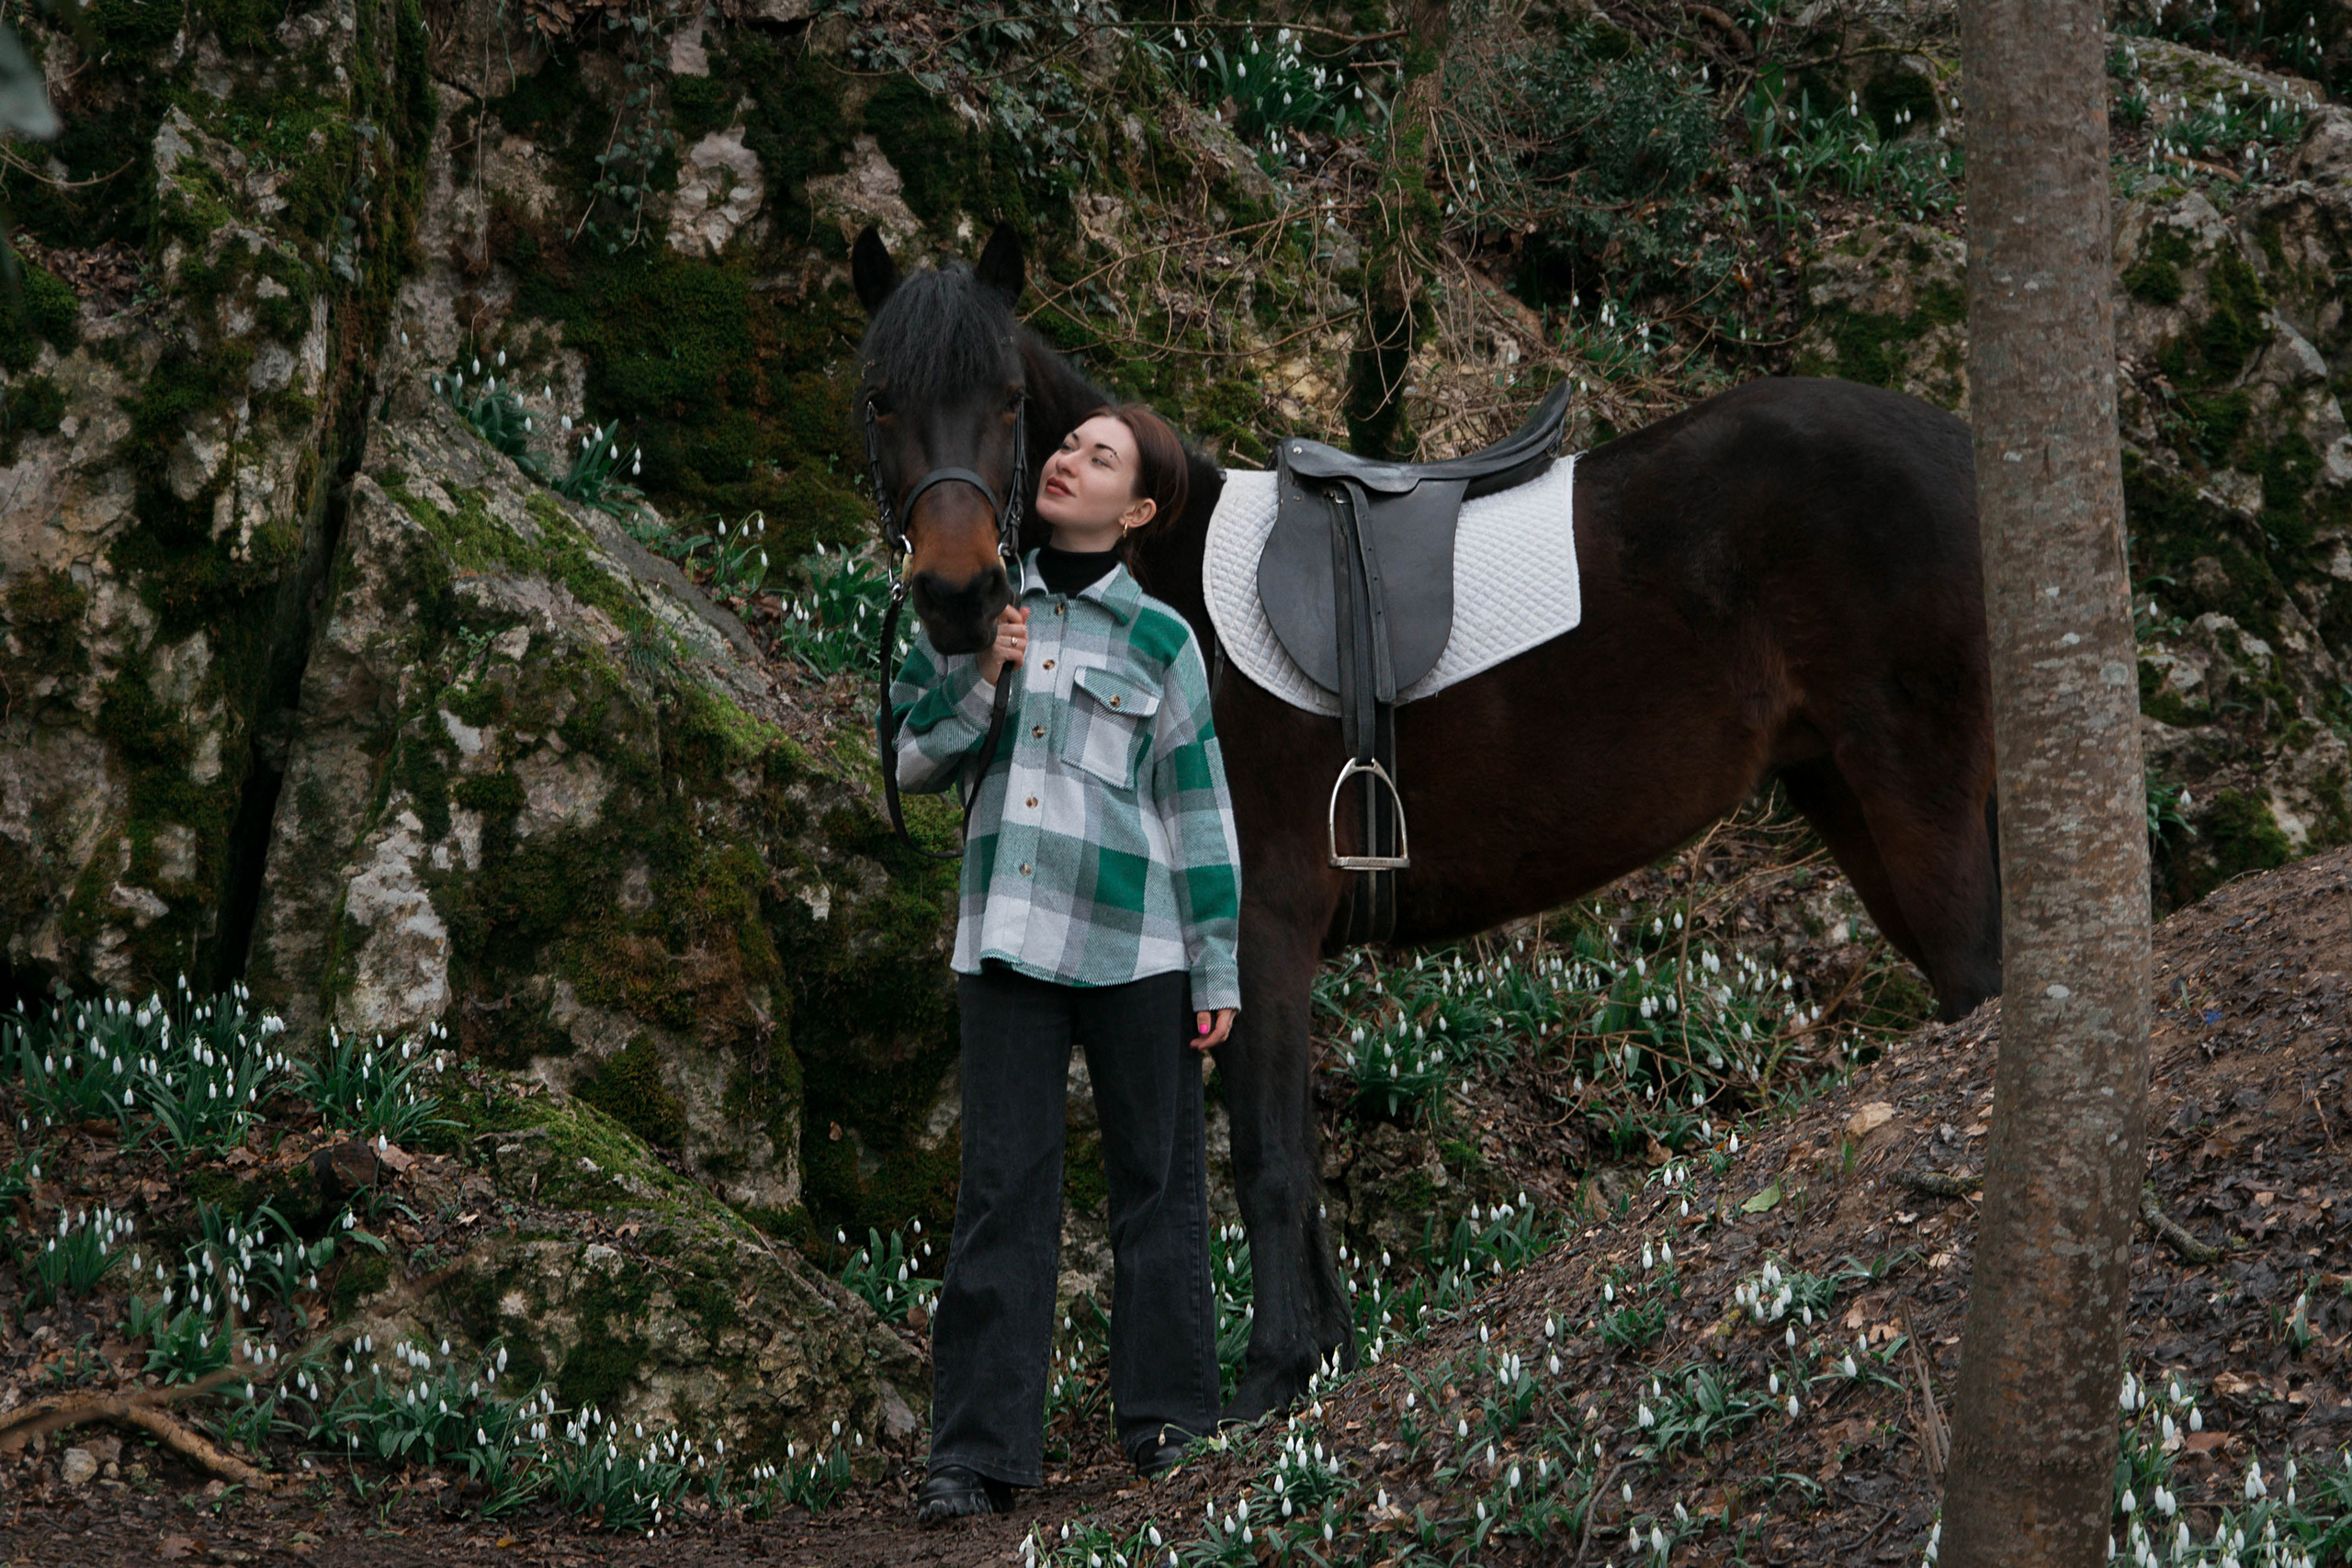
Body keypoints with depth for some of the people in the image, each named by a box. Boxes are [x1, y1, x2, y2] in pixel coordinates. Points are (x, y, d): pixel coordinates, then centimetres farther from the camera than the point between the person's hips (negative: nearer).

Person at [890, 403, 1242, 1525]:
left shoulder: (1158, 641, 2)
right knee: (1001, 1190, -2)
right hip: (1009, 936, 2)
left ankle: (1163, 1418, 18)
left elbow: (1198, 810, 4)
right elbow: (908, 761, 12)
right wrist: (980, 683, -6)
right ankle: (977, 1453, -4)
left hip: (1133, 945, -2)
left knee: (1154, 1180, 6)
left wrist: (1218, 971, 1)